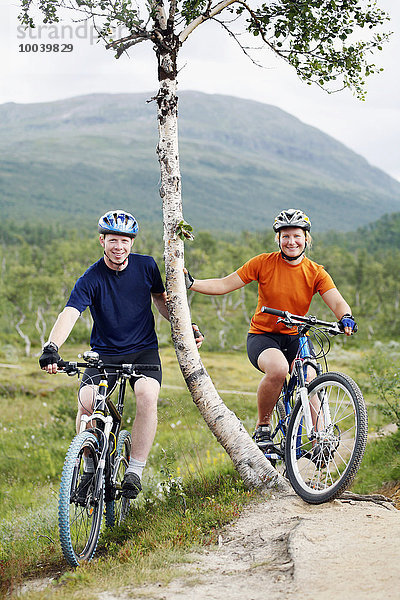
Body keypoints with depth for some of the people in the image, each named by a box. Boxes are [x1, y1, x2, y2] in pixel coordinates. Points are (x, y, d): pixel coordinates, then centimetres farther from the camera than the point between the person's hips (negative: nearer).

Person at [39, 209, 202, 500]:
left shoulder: (146, 266, -3)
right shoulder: (91, 279, -12)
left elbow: (161, 299, 15)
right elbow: (69, 313, -26)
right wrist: (51, 347, -44)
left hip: (144, 351, 1)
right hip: (104, 354, -1)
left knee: (148, 396, -30)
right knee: (87, 400, -26)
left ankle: (135, 471, -18)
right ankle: (90, 469, -3)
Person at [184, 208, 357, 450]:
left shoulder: (316, 273, -2)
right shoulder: (264, 263, -5)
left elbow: (338, 303, -14)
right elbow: (224, 285, -4)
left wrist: (346, 318, -37)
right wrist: (190, 283, -16)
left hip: (296, 338, 2)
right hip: (262, 336, -2)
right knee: (278, 369, -34)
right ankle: (262, 427, -12)